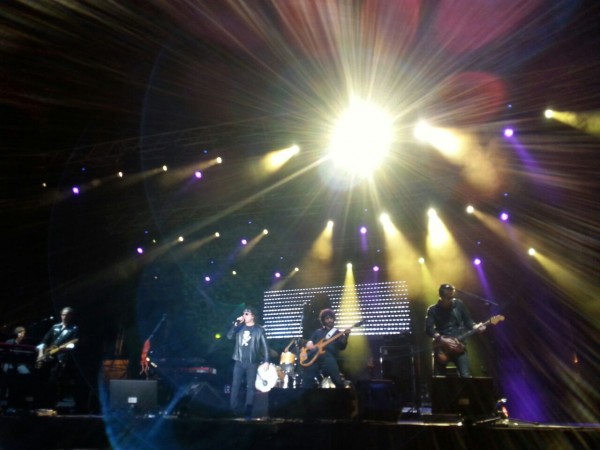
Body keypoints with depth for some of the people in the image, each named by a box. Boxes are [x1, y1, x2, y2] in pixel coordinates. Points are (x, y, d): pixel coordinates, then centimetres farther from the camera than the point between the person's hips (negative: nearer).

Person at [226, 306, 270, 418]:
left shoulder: (259, 330, 0)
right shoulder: (239, 327, 9)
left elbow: (265, 346, -1)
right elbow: (229, 336, -4)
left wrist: (266, 361, -8)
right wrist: (236, 323, -10)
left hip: (252, 362, -3)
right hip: (239, 362, 3)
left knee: (250, 387, 1)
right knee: (235, 385, -1)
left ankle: (248, 412, 8)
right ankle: (234, 410, 7)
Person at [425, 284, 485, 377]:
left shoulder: (459, 305, 5)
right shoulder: (433, 310, -2)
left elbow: (467, 321, 10)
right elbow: (429, 329, -11)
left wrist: (476, 327, -10)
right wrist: (443, 340, -20)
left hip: (459, 346, 1)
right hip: (442, 347, -1)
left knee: (466, 376, -10)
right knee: (438, 378, 1)